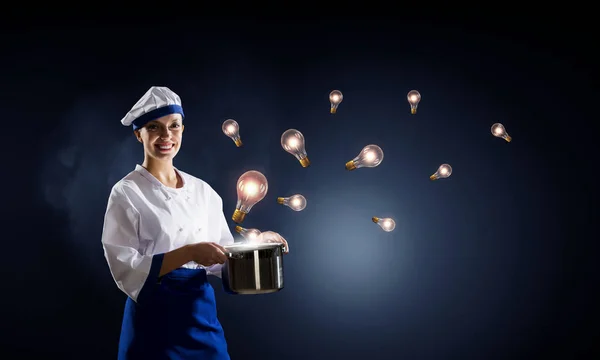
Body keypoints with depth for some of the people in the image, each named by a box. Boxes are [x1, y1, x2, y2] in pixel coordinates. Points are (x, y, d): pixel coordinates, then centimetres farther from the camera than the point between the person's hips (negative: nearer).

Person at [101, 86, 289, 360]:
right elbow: (125, 270, -15)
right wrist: (189, 253, -23)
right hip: (155, 318, -4)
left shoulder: (202, 190, 7)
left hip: (202, 314, 5)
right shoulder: (127, 193, -8)